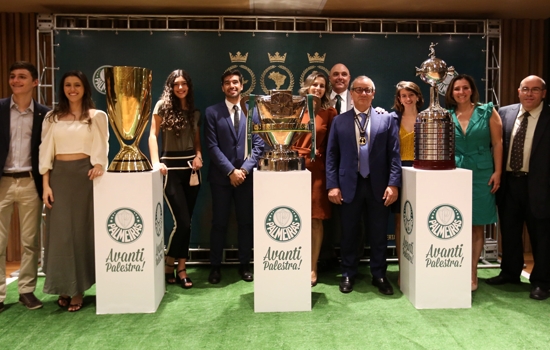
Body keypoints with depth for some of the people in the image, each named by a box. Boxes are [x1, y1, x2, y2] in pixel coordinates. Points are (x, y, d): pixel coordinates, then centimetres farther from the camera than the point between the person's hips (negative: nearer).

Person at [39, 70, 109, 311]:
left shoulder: (97, 116, 6)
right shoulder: (52, 117, 10)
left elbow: (101, 147, 0)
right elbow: (45, 152, 6)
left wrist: (99, 165, -22)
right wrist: (46, 185, -2)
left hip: (84, 174, -2)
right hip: (59, 176, 2)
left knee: (82, 229, 2)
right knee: (60, 230, 1)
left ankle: (78, 289, 11)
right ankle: (64, 287, 13)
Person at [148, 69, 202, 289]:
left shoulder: (194, 111, 11)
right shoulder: (163, 106, -2)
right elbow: (153, 134, -4)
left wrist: (198, 155, -4)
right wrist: (155, 162, -15)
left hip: (191, 166, 5)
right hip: (171, 166, -5)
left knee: (187, 222, 7)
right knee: (181, 222, -9)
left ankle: (181, 269, 17)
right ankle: (169, 265, 10)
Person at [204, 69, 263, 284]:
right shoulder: (212, 112, 2)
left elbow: (258, 145, 1)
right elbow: (212, 146, -5)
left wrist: (244, 169, -11)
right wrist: (230, 171, -12)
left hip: (246, 175, 1)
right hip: (221, 176, -1)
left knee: (246, 222, 8)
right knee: (219, 223, 5)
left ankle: (244, 264, 21)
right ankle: (215, 266, 16)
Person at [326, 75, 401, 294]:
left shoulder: (387, 120, 5)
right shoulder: (339, 121, 6)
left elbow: (394, 154, 1)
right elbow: (332, 156, 3)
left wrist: (393, 184, -8)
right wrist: (332, 185, -5)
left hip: (378, 185, 0)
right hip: (349, 185, 0)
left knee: (378, 234, 9)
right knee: (349, 233, 9)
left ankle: (379, 275, 23)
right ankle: (348, 274, 23)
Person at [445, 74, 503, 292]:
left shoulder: (487, 111, 2)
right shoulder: (446, 116, 6)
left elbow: (497, 143, 0)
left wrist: (497, 172, -6)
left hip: (481, 174, -1)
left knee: (476, 226, 3)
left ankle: (472, 273, 12)